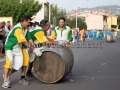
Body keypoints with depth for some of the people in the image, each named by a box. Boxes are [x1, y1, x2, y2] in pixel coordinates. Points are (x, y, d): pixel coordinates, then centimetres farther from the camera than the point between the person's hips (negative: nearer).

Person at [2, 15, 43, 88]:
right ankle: (5, 81, -11)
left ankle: (7, 75, 20)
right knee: (9, 62, -21)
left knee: (19, 64, -2)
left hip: (17, 48, 8)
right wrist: (34, 49, -23)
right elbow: (25, 42, -25)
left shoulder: (21, 28, 5)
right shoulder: (18, 29, -24)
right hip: (10, 48, -8)